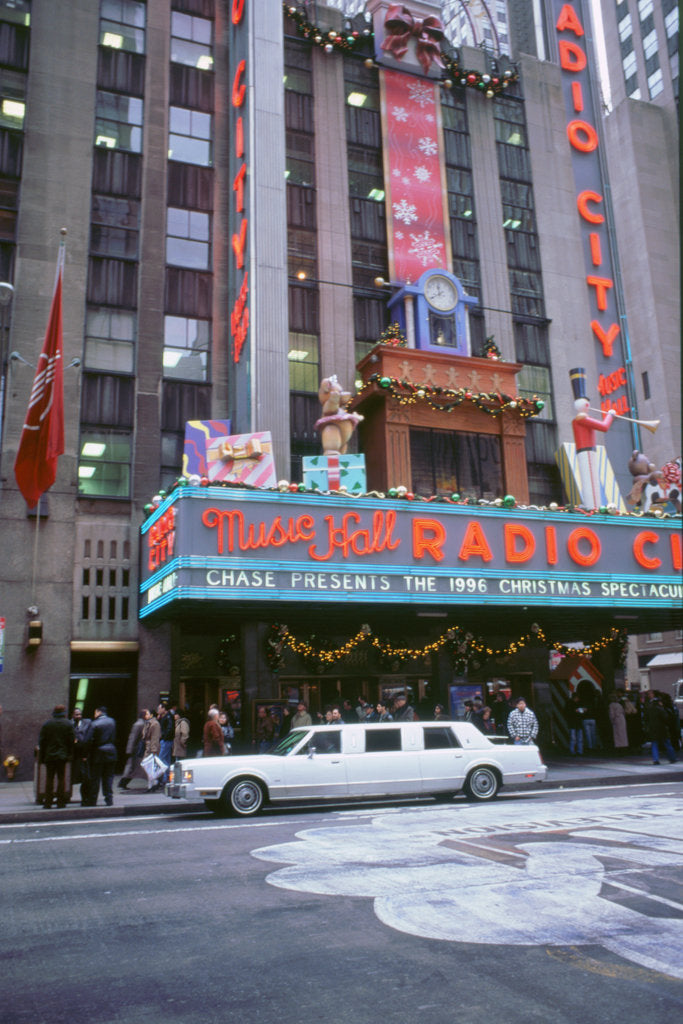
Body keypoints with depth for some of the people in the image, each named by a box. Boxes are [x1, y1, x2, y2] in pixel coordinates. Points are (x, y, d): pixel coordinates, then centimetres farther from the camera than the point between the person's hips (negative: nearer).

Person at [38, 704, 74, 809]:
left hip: (49, 756, 1)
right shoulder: (68, 724, -2)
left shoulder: (46, 724, 2)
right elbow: (71, 741, -3)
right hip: (62, 756, -1)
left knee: (49, 779, 7)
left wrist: (41, 757, 7)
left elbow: (41, 741, 2)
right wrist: (70, 755, 6)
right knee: (61, 779, 5)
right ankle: (61, 802, 4)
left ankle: (48, 803, 8)